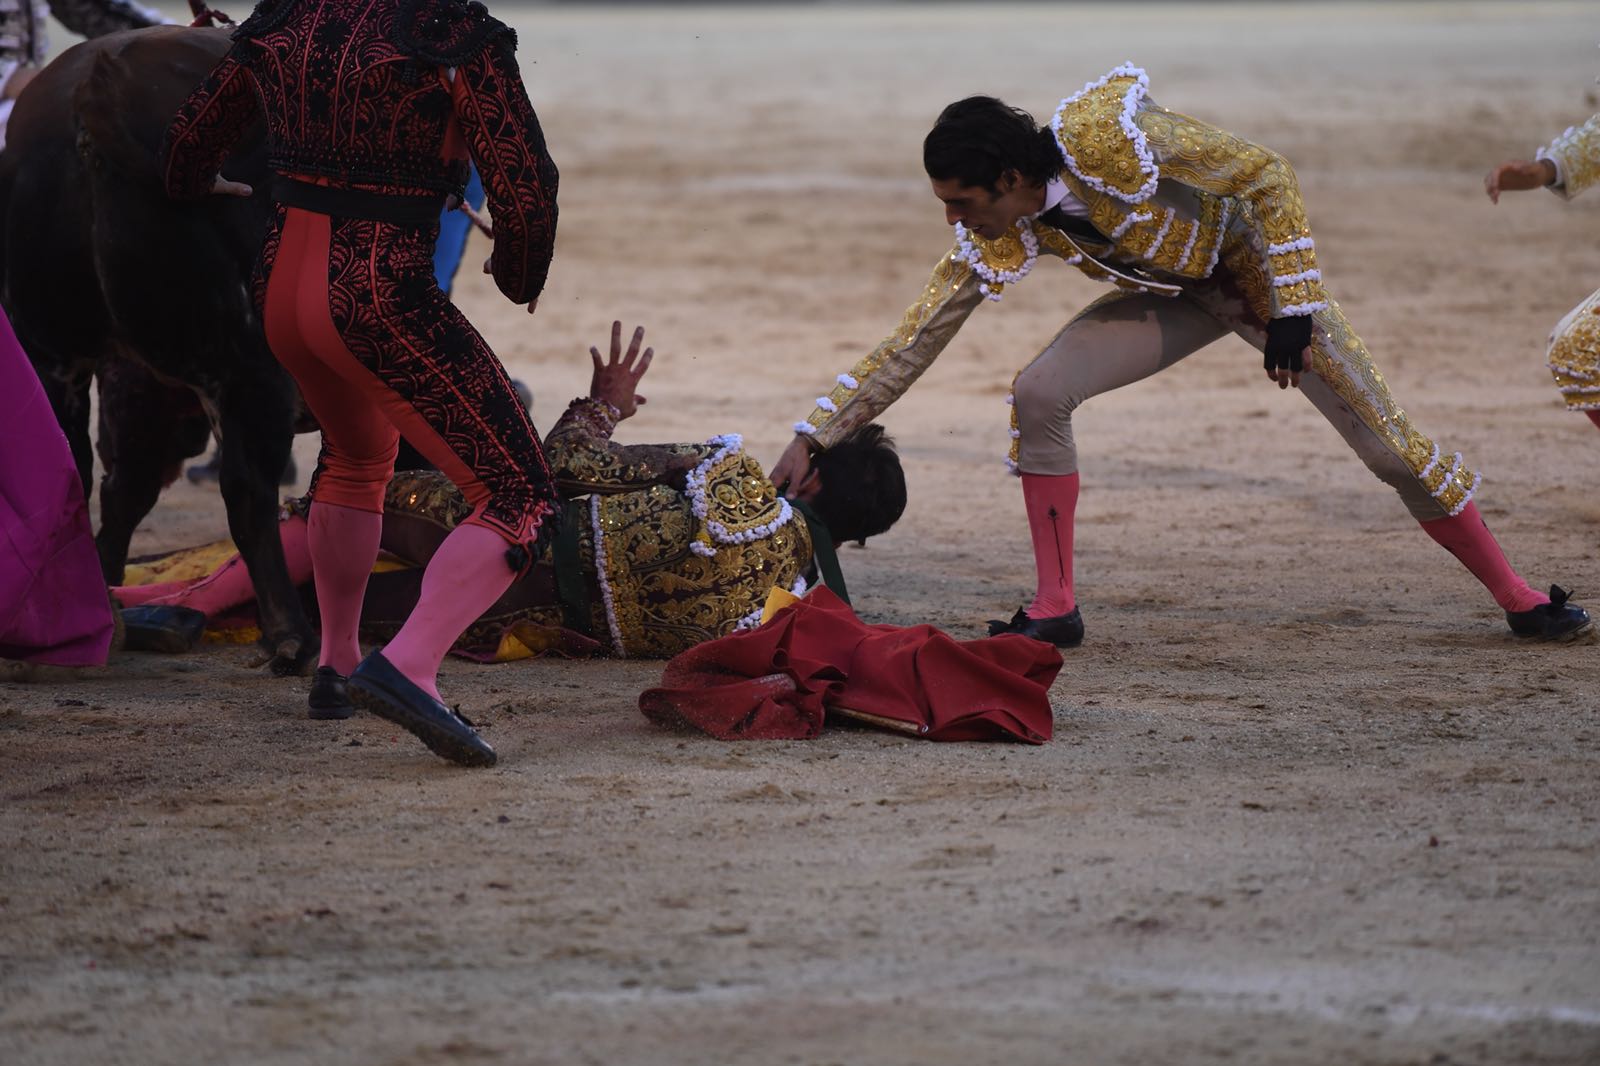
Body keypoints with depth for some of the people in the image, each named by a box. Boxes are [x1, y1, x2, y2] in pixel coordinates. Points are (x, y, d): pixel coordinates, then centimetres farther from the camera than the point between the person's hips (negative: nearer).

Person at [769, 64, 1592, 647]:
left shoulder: (1106, 137, -37)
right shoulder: (997, 236, -20)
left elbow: (1263, 174, -27)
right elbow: (912, 343, -13)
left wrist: (1294, 312, -27)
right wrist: (814, 437, -18)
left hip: (1255, 266, -5)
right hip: (1175, 295, 5)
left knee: (1388, 443, -3)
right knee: (1038, 395, -16)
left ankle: (1515, 598, 13)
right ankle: (1055, 607, -6)